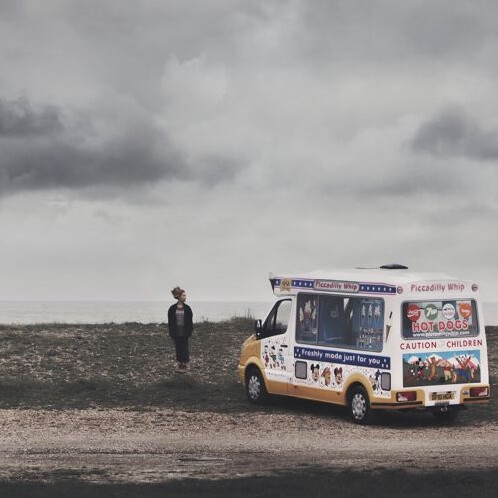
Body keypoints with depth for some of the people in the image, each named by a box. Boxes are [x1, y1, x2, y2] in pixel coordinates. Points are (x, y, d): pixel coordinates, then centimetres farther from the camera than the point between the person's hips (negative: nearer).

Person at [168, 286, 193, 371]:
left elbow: (190, 320, 2)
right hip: (176, 332, 1)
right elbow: (170, 321, 2)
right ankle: (180, 363, 16)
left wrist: (190, 330, -4)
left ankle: (185, 363, 7)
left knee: (184, 347, -1)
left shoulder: (187, 308, 1)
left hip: (184, 331, -1)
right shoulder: (172, 309, -1)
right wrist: (171, 331, -3)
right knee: (178, 347, 6)